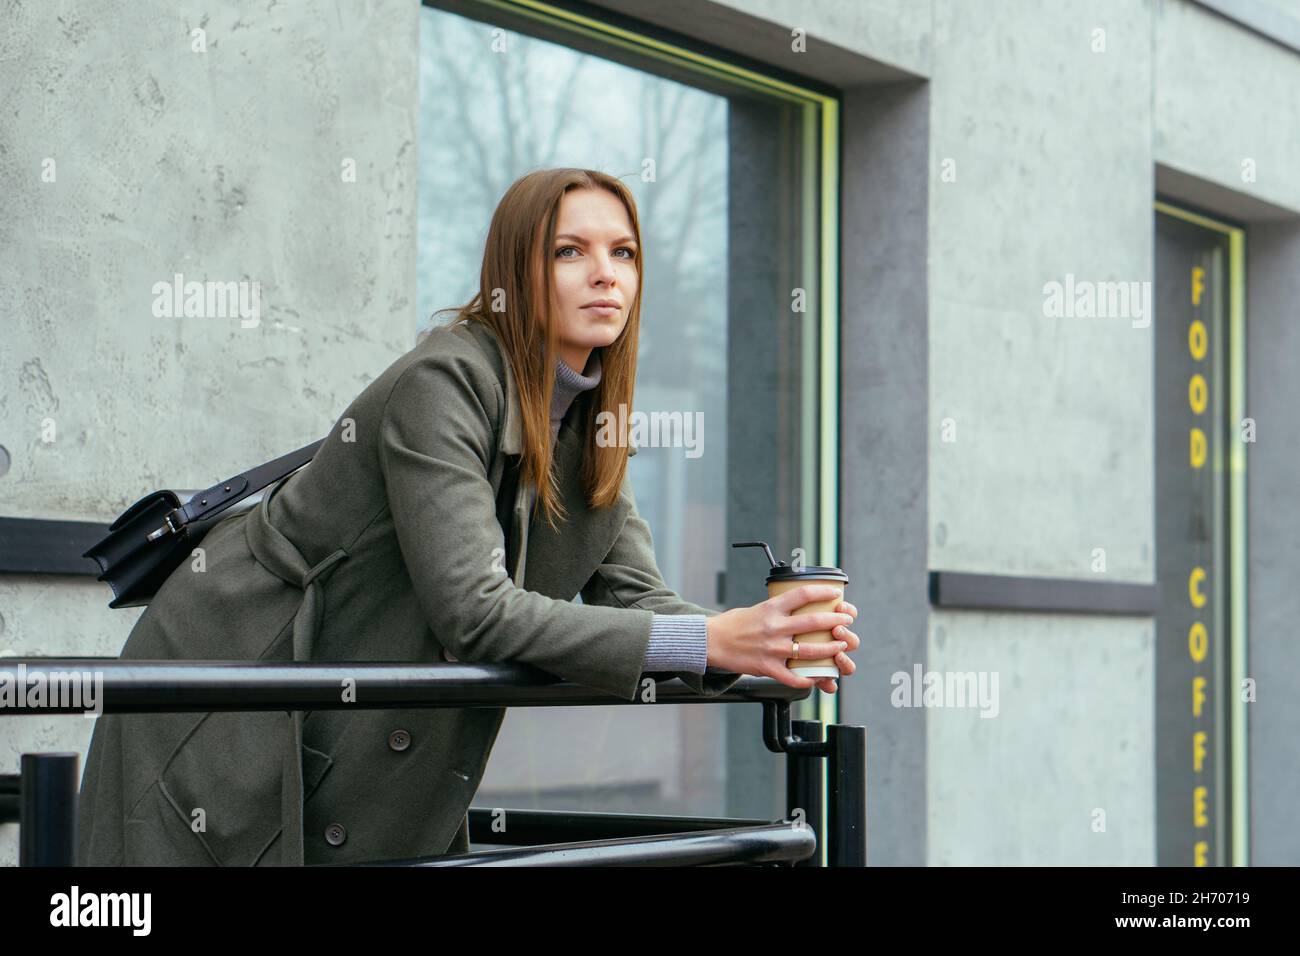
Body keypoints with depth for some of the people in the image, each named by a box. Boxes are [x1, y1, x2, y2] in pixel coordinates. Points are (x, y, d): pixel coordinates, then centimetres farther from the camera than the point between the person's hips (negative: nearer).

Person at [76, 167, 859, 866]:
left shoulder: (589, 431, 4)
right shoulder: (443, 382, -22)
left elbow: (635, 594, -3)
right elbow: (474, 609, -31)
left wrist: (759, 645, -25)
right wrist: (708, 639, -34)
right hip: (232, 722, -8)